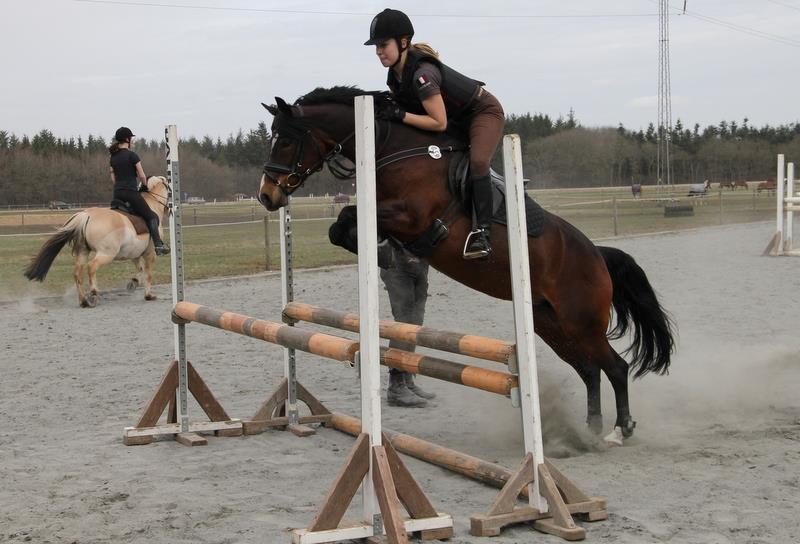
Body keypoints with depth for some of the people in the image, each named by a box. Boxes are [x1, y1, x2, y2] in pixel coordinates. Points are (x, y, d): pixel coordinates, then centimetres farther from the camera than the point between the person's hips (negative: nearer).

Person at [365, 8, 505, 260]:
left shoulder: (422, 74, -33)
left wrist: (400, 115, -31)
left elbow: (439, 123, -31)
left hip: (484, 111, -10)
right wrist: (387, 110, -9)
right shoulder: (395, 75, -5)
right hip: (458, 118, 10)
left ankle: (481, 231, -33)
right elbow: (403, 104, 11)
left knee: (477, 162, -32)